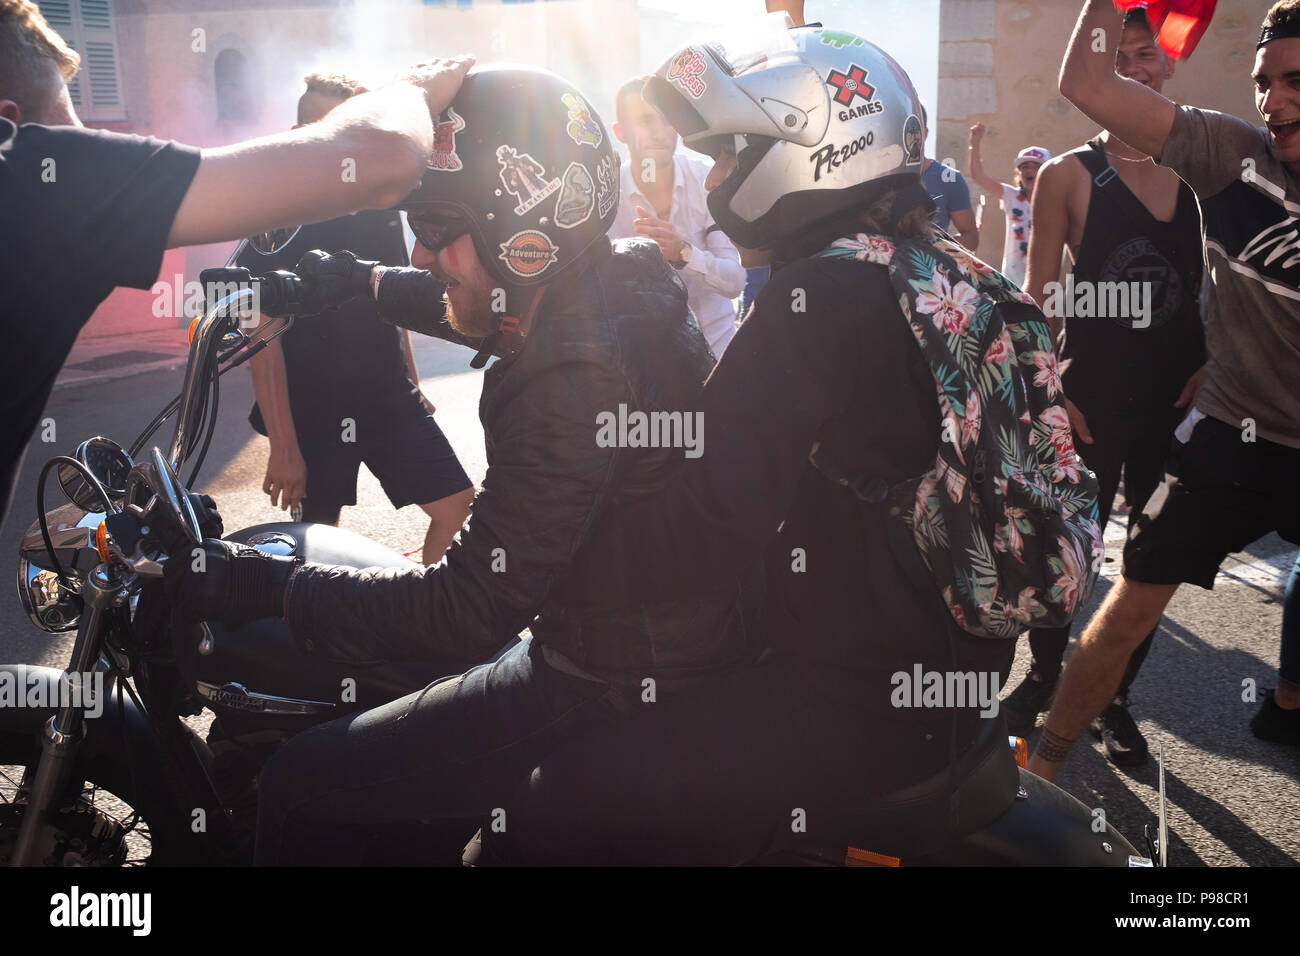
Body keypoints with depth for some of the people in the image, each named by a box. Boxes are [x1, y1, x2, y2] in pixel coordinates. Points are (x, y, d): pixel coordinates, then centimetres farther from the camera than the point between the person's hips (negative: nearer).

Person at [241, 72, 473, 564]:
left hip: (392, 403, 5)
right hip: (312, 412, -4)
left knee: (460, 509, -2)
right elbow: (266, 338, -13)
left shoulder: (381, 207, 8)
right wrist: (282, 446, -18)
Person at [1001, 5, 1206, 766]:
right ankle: (1045, 675, 30)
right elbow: (1042, 298, -3)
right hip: (1092, 400, -3)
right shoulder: (1068, 176, -3)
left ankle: (1114, 697, 27)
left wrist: (1210, 368, 0)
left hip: (1180, 401, 3)